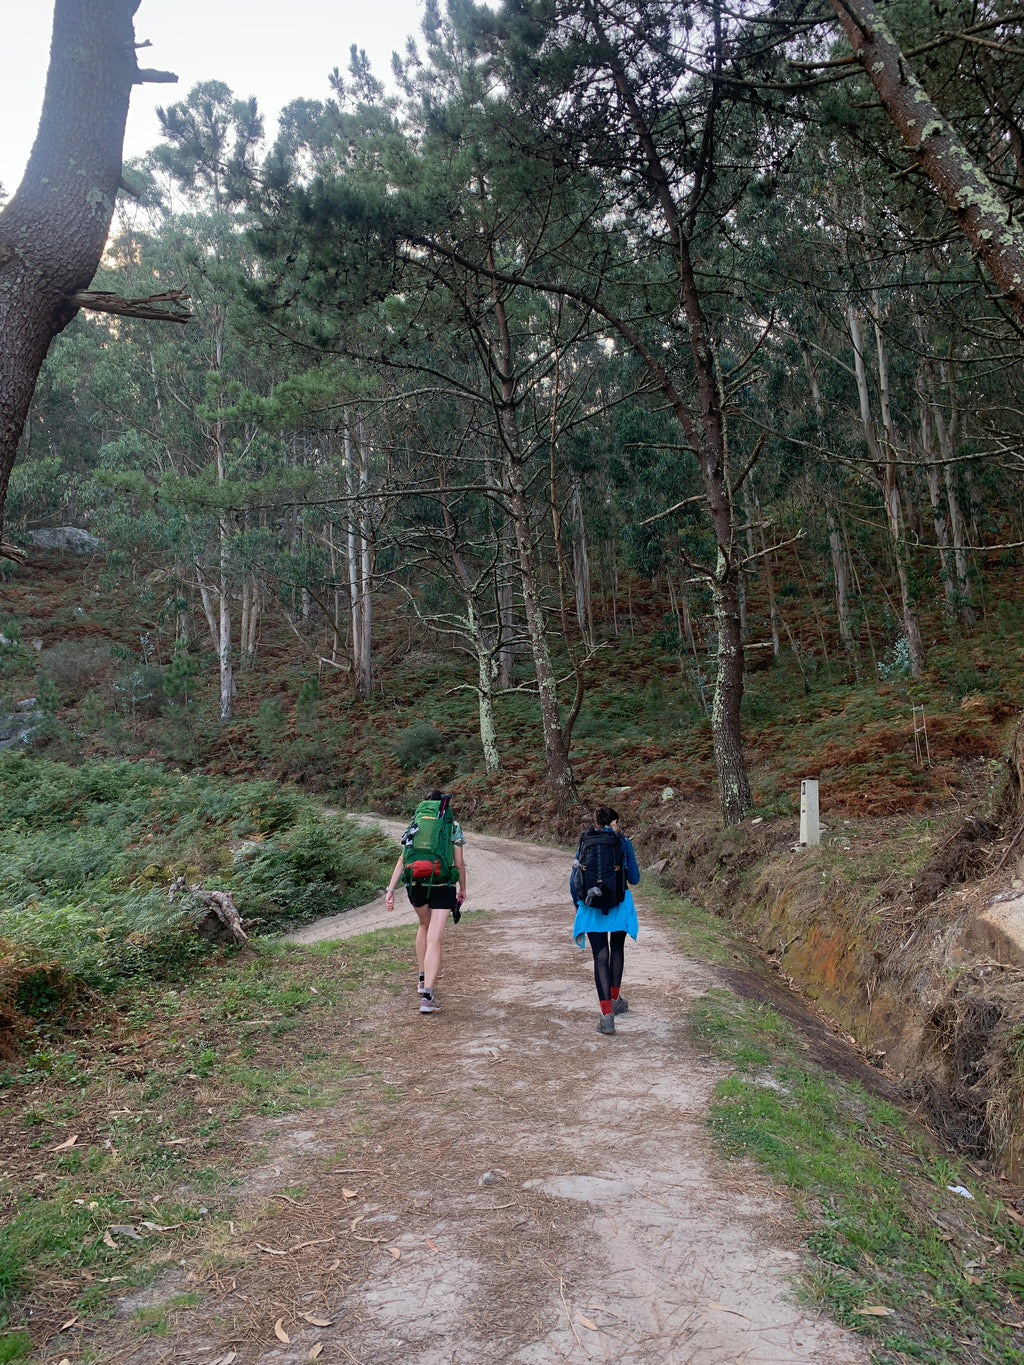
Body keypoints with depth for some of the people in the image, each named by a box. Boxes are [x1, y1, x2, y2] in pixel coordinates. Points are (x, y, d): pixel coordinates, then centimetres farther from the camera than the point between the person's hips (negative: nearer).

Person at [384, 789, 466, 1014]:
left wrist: (390, 890, 1)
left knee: (424, 925, 28)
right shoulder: (453, 827, 4)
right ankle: (427, 995, -14)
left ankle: (423, 978, 35)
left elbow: (402, 861, 2)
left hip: (415, 885, 3)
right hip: (442, 887, -3)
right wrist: (462, 889, 16)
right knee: (434, 939, -5)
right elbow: (459, 864, 2)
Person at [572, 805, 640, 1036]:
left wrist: (578, 905, 17)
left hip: (591, 907, 0)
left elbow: (574, 881, 4)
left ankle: (607, 1015, -6)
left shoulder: (585, 844, 3)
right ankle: (615, 999, 38)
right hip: (619, 905, 0)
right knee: (617, 949, 23)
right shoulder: (622, 842, -2)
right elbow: (634, 878, 2)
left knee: (600, 958, 1)